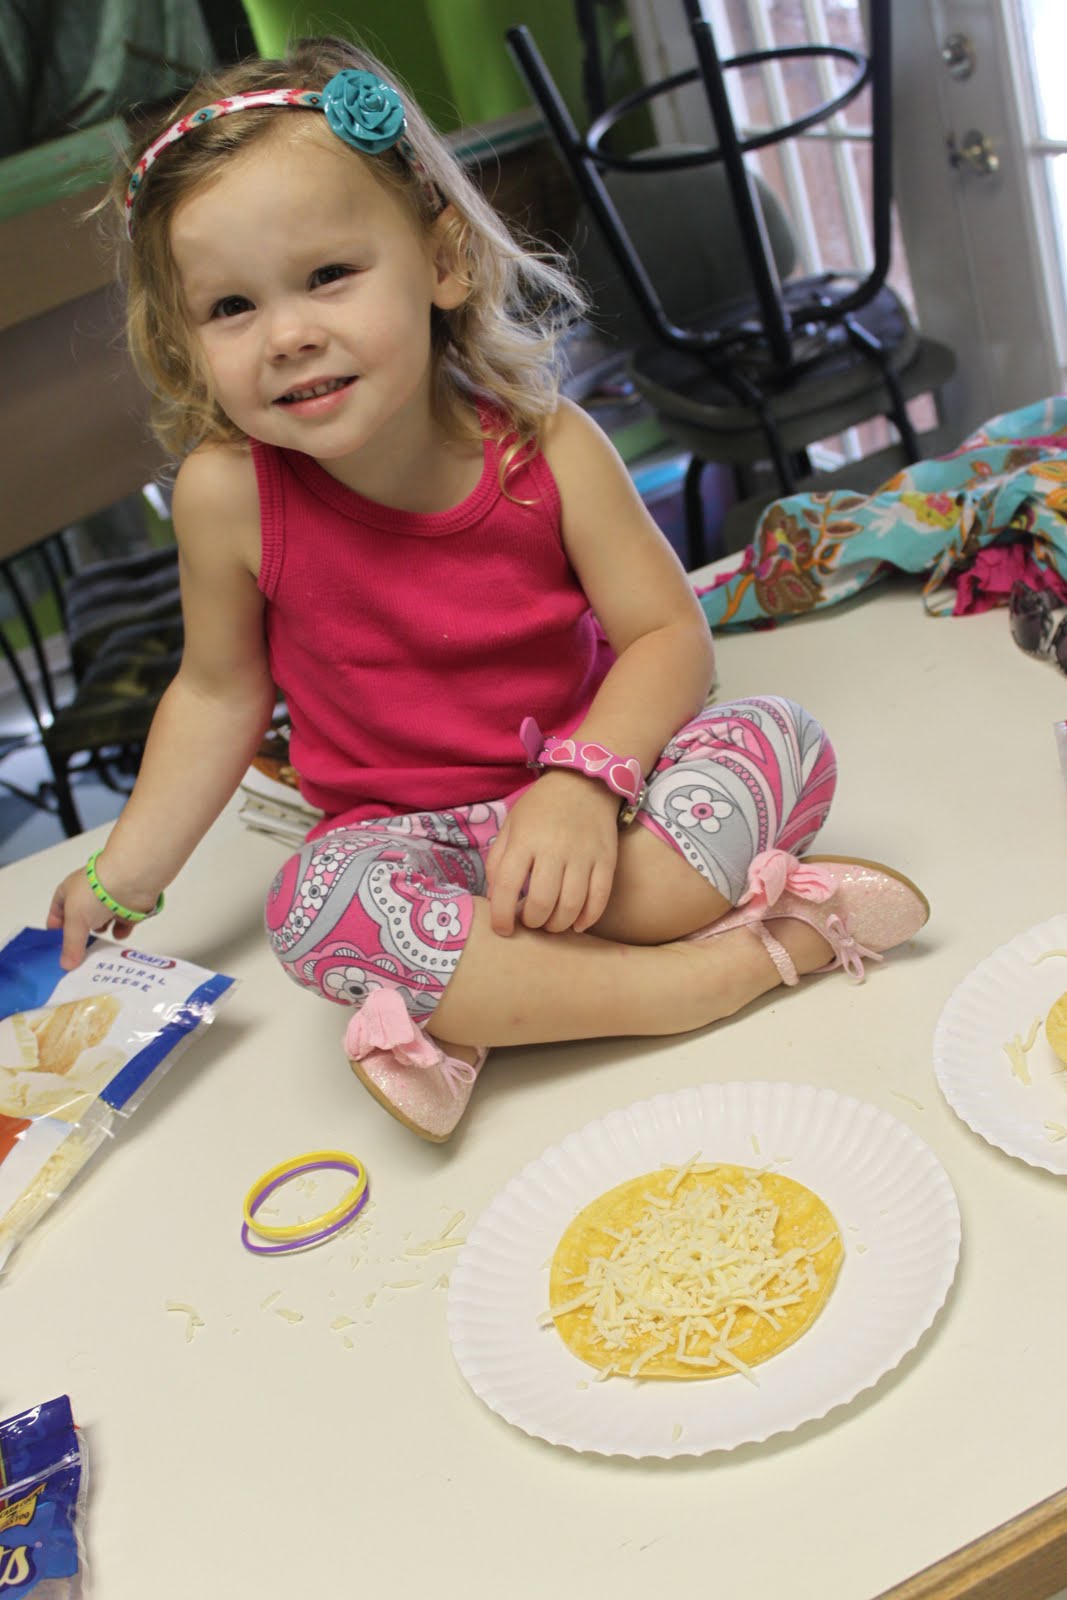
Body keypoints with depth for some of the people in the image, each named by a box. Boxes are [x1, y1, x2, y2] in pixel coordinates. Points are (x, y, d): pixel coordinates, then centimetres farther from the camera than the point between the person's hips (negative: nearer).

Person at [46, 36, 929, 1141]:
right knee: (316, 906, -34)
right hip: (401, 832, -1)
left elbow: (667, 635, -12)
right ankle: (743, 957, -30)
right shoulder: (227, 492, -14)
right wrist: (121, 878, -1)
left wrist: (584, 780, -30)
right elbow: (220, 690, 0)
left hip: (577, 789, 1)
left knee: (778, 739, -21)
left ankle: (471, 1014, -30)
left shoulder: (545, 448, -15)